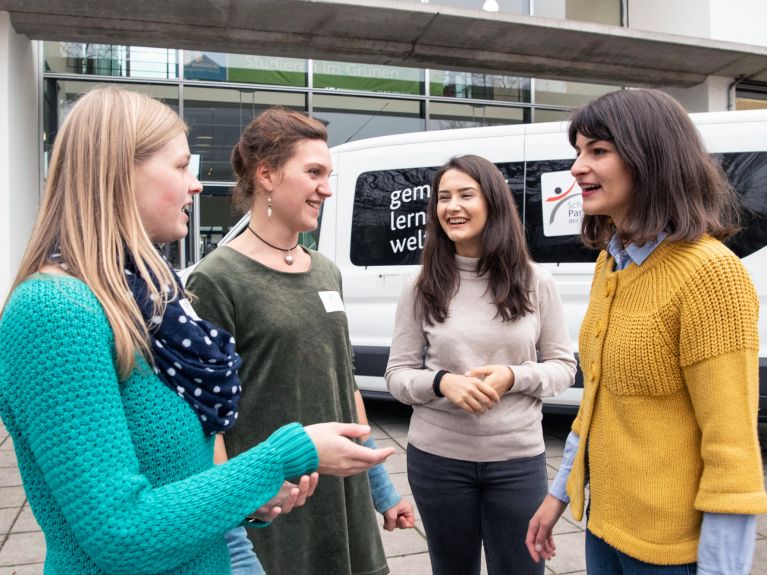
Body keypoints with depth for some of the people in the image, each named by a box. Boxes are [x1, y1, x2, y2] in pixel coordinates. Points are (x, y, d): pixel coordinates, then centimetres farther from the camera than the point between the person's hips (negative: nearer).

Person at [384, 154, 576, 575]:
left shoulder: (534, 281, -4)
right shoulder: (422, 288, -4)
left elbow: (564, 366, 2)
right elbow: (397, 374, 0)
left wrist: (514, 378, -17)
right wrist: (442, 382, -20)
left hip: (517, 459, 0)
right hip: (437, 458, 1)